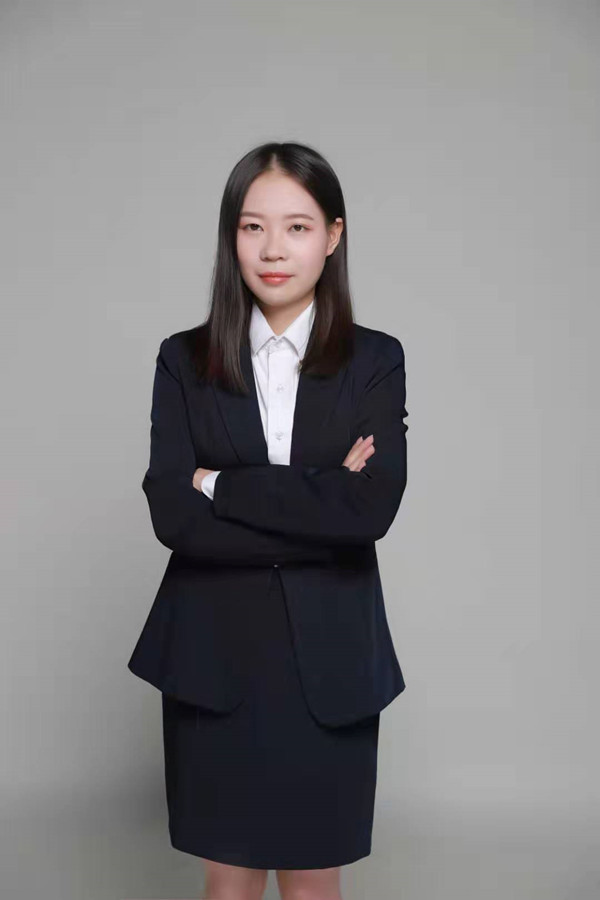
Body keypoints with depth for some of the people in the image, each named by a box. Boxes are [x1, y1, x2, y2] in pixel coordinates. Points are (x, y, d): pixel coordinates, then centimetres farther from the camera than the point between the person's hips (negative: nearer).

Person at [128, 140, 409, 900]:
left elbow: (372, 508, -16)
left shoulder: (375, 360, -2)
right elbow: (172, 515, -12)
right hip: (213, 656, 1)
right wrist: (321, 507, -16)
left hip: (328, 660, 0)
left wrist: (219, 485, -14)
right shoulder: (185, 360, 0)